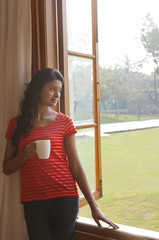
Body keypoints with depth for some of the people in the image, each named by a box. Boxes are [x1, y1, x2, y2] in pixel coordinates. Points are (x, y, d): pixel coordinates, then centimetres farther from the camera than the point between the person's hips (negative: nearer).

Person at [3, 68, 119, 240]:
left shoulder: (64, 122, 3)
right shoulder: (17, 123, 6)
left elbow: (76, 167, 0)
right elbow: (6, 169, 8)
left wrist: (94, 207, -4)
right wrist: (24, 155, -13)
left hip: (65, 198, 0)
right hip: (33, 202, 1)